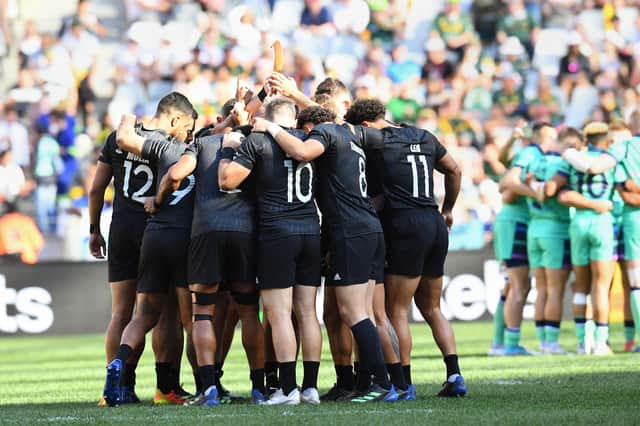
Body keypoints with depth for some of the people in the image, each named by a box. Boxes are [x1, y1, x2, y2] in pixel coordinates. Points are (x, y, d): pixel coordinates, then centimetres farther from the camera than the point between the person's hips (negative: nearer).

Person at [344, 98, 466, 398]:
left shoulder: (379, 142, -8)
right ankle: (454, 375, 7)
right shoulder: (424, 137, 14)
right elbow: (454, 170, 25)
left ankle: (404, 382, -2)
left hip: (406, 227, -7)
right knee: (432, 309, 16)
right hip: (436, 224, 7)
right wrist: (447, 210, 35)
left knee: (396, 310, 0)